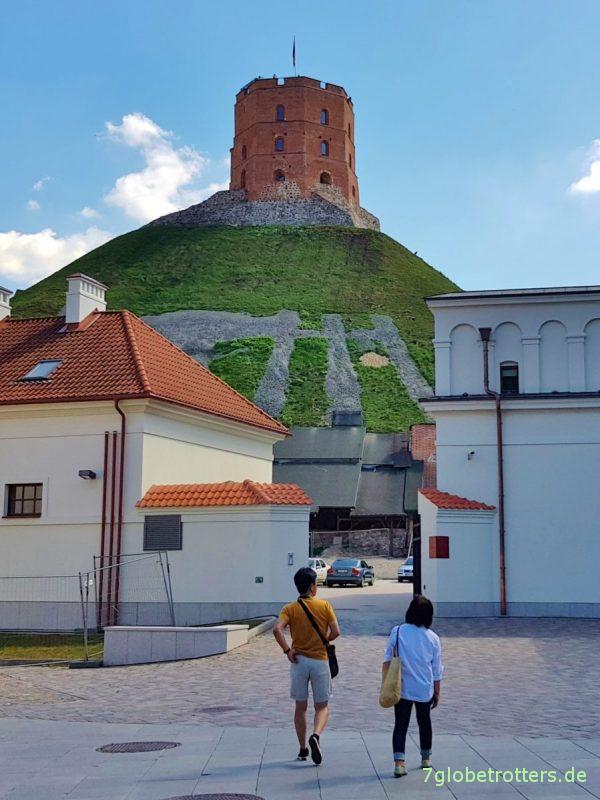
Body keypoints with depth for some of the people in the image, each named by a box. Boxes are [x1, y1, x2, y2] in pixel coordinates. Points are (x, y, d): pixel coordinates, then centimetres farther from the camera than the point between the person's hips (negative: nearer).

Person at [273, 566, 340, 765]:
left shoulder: (290, 609, -2)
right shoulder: (324, 605, -3)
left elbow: (277, 629, -18)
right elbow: (335, 632, -8)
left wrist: (287, 651, -10)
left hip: (299, 661, 1)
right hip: (320, 661, -1)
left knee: (300, 707, 13)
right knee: (322, 707, 8)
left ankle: (303, 749, 17)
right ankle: (316, 735, -19)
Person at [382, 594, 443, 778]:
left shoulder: (397, 632, -9)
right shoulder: (433, 638, -5)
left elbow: (387, 661, -5)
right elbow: (437, 670, 1)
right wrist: (437, 693, 11)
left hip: (402, 689, -1)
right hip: (425, 689, 2)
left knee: (400, 724, 2)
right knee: (424, 721, 21)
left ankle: (399, 762, -12)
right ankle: (426, 757, 35)